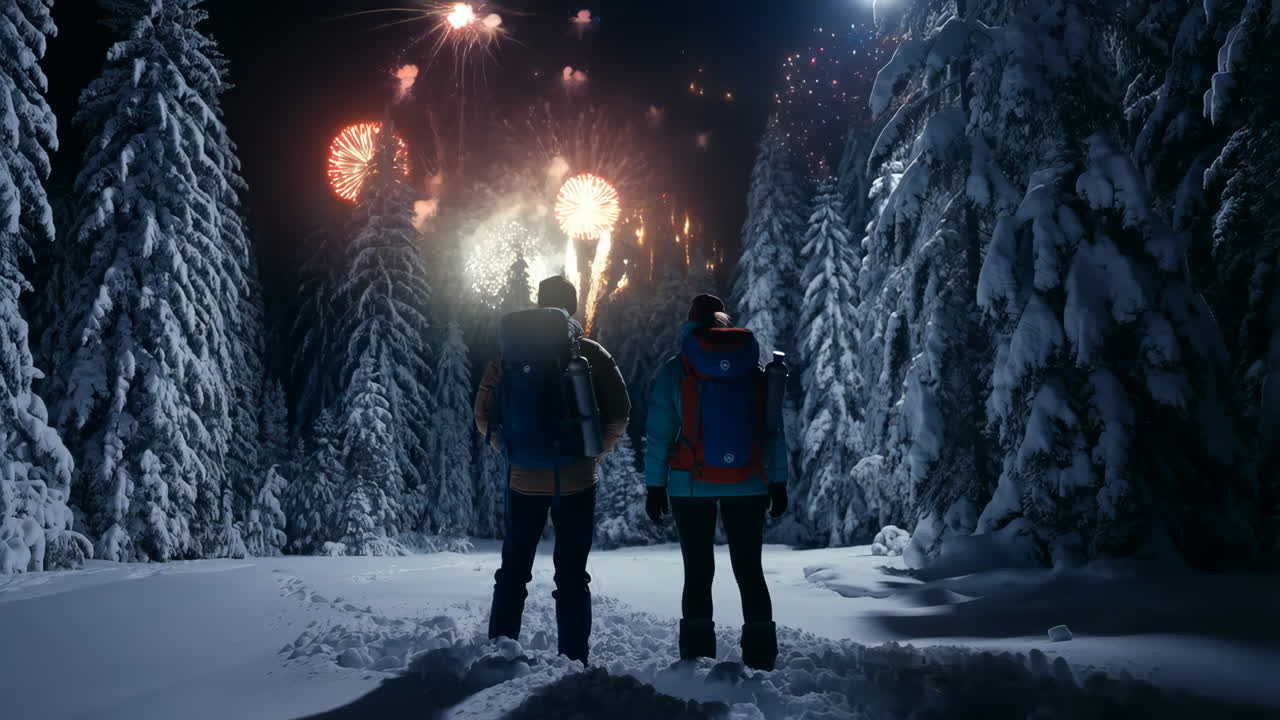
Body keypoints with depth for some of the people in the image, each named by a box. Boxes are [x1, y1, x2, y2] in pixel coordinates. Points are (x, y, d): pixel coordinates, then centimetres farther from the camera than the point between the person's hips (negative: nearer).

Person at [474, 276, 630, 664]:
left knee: (513, 571, 13)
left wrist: (511, 449, 11)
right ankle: (574, 661, 7)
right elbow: (618, 416, -5)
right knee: (572, 575, 6)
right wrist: (593, 453, 6)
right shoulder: (592, 354, -2)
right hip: (577, 481, -1)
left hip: (525, 479, 1)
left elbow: (485, 415, 0)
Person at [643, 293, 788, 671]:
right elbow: (774, 430, 5)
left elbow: (659, 435, -3)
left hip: (692, 486, -2)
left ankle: (698, 659, 4)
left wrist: (655, 485, 2)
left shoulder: (675, 370, -1)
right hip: (749, 486, 2)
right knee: (750, 571, 8)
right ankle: (761, 660, 7)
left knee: (698, 573, 5)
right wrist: (778, 483, 9)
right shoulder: (755, 368, 6)